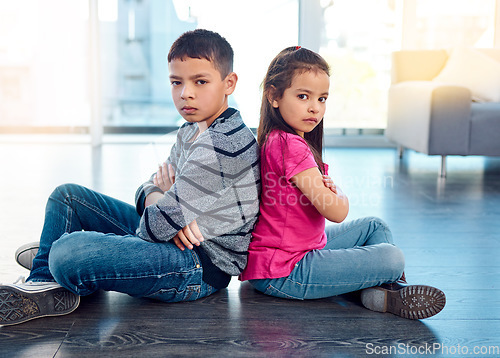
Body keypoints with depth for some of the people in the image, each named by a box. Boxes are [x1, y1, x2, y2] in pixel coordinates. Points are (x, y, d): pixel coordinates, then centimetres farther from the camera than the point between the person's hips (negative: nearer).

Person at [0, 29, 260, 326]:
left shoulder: (222, 144, -24)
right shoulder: (191, 132, 11)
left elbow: (159, 223, -26)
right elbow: (151, 187, 13)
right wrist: (157, 199, -12)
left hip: (203, 266, -11)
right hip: (171, 232, 11)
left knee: (68, 253, -30)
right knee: (68, 195, 15)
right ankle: (45, 284, 11)